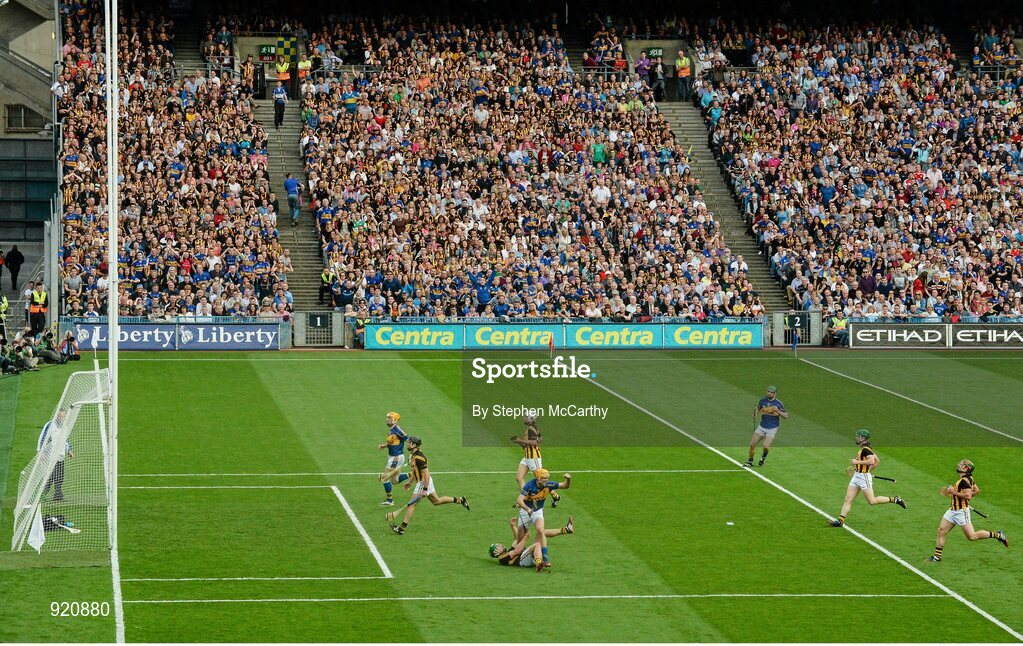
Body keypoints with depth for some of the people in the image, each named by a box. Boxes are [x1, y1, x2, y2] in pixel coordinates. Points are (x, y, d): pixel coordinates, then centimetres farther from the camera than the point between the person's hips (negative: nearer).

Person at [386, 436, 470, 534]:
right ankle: (460, 500, 28)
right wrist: (410, 482, 25)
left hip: (424, 483, -10)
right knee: (437, 501, 22)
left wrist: (425, 489, -28)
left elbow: (426, 474, -27)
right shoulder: (412, 455, 7)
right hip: (421, 481, 10)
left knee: (411, 504, -8)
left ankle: (402, 528, -6)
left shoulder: (419, 458, -24)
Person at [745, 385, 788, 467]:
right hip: (762, 427, 4)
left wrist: (777, 411, -21)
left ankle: (764, 456, 16)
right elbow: (758, 409, 17)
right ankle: (750, 461, 20)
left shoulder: (778, 403, -8)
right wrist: (755, 413, -7)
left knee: (766, 446, -19)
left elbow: (786, 416, -5)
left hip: (772, 429, -4)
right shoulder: (762, 400, 2)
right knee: (752, 444, -3)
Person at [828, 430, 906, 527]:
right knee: (847, 499, 3)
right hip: (856, 476, 10)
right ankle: (840, 520, 0)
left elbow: (872, 461, -31)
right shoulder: (862, 449, 12)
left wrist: (857, 462, -24)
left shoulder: (865, 449, -16)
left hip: (864, 477, -10)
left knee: (872, 501, -3)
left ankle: (894, 499, 9)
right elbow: (877, 461, 20)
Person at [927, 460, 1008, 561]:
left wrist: (954, 493, -22)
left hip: (961, 511, -10)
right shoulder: (968, 478, 8)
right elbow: (977, 490, 20)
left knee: (971, 536, -3)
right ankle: (937, 556, 9)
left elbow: (968, 496, -29)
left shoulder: (964, 480, -21)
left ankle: (997, 535, 8)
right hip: (953, 510, 10)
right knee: (941, 530, 5)